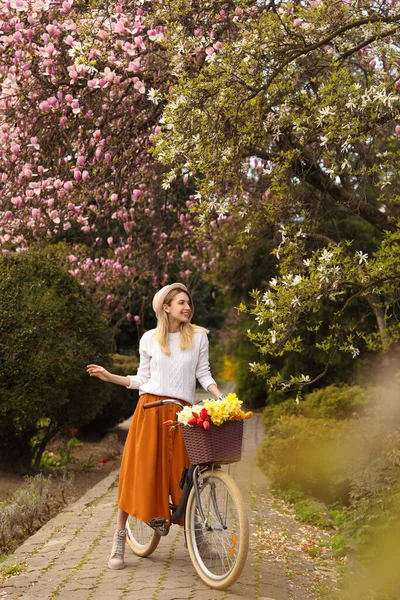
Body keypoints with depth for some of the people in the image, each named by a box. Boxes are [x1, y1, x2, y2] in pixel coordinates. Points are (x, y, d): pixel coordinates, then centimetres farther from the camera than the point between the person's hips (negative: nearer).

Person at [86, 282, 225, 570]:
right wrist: (110, 377, 2)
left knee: (182, 474, 0)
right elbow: (143, 379, 10)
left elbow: (204, 374, 5)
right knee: (137, 471, -2)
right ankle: (120, 539, 5)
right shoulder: (150, 339, 6)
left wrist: (222, 399, -9)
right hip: (150, 408, 0)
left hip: (181, 412, 0)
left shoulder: (198, 336, 6)